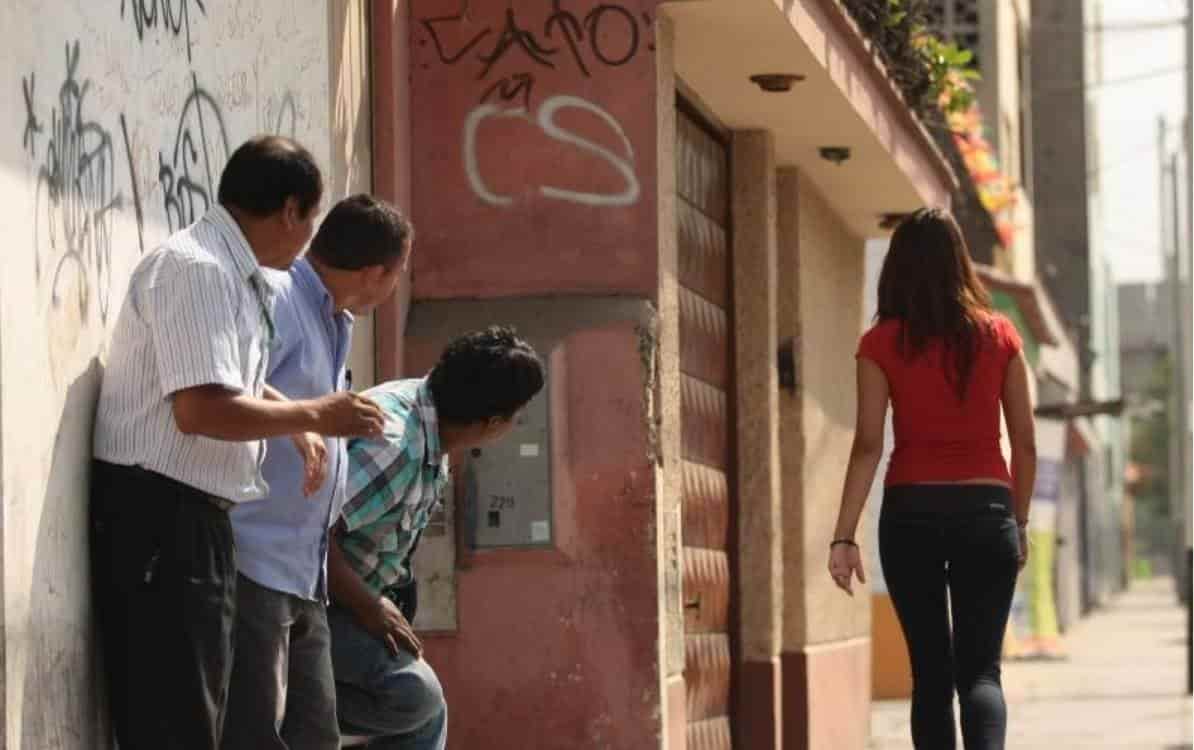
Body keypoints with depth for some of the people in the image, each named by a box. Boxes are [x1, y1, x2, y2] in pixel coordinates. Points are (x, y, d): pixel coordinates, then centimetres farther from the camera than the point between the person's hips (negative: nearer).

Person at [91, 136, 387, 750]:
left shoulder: (233, 275, 15)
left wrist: (297, 424, 18)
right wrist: (313, 415, -14)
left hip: (193, 517, 11)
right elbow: (201, 407, -26)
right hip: (158, 518, -11)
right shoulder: (197, 270, -17)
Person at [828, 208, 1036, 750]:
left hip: (911, 511, 0)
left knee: (930, 670, 11)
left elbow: (868, 446, -7)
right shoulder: (999, 335, 3)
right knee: (979, 669, 1)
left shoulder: (882, 344, -1)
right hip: (986, 508, 1)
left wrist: (843, 537, -7)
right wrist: (1019, 523, 16)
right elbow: (1025, 443, 5)